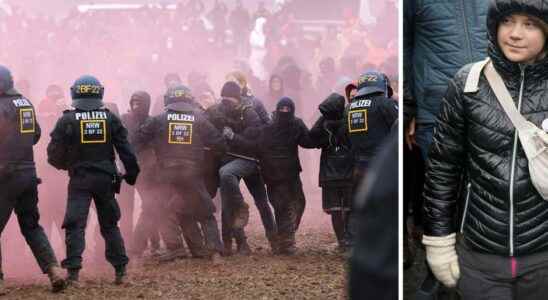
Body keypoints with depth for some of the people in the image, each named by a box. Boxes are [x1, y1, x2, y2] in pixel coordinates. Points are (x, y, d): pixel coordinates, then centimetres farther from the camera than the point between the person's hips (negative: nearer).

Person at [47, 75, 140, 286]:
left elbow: (55, 153, -3)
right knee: (110, 225, 15)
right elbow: (125, 148, 1)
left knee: (75, 225, -2)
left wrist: (64, 165, 17)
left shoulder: (67, 120, -6)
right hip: (106, 179, 3)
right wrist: (132, 172, 9)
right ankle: (121, 272, 16)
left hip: (80, 179, -3)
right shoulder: (110, 118, 1)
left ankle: (73, 273, -13)